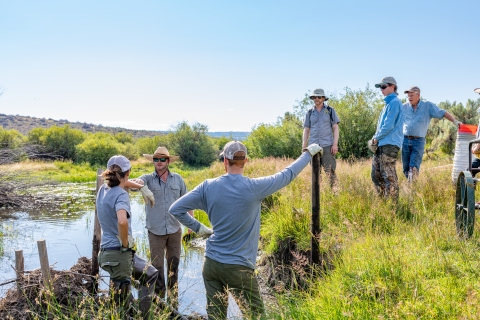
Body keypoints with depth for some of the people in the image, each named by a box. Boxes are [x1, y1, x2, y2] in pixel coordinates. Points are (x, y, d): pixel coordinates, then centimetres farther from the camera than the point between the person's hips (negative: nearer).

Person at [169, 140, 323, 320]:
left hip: (211, 263, 4)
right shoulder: (254, 187, -13)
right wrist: (309, 152, 14)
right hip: (238, 267, -4)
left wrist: (198, 227, 7)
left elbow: (175, 209, -1)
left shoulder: (208, 187, -5)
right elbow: (287, 175, 0)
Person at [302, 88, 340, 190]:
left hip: (327, 145, -2)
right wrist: (304, 147, 5)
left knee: (330, 171, -7)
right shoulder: (309, 113, 12)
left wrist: (335, 144, -6)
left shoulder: (330, 110, 7)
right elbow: (306, 130, 12)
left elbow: (335, 128, 4)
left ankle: (334, 191, -3)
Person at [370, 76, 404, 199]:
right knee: (376, 174, 12)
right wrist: (376, 138, 11)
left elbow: (388, 125, -17)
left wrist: (376, 137, -6)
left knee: (389, 176, -7)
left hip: (390, 144, -10)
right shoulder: (388, 103, 21)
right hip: (381, 144, 10)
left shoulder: (394, 102, -9)